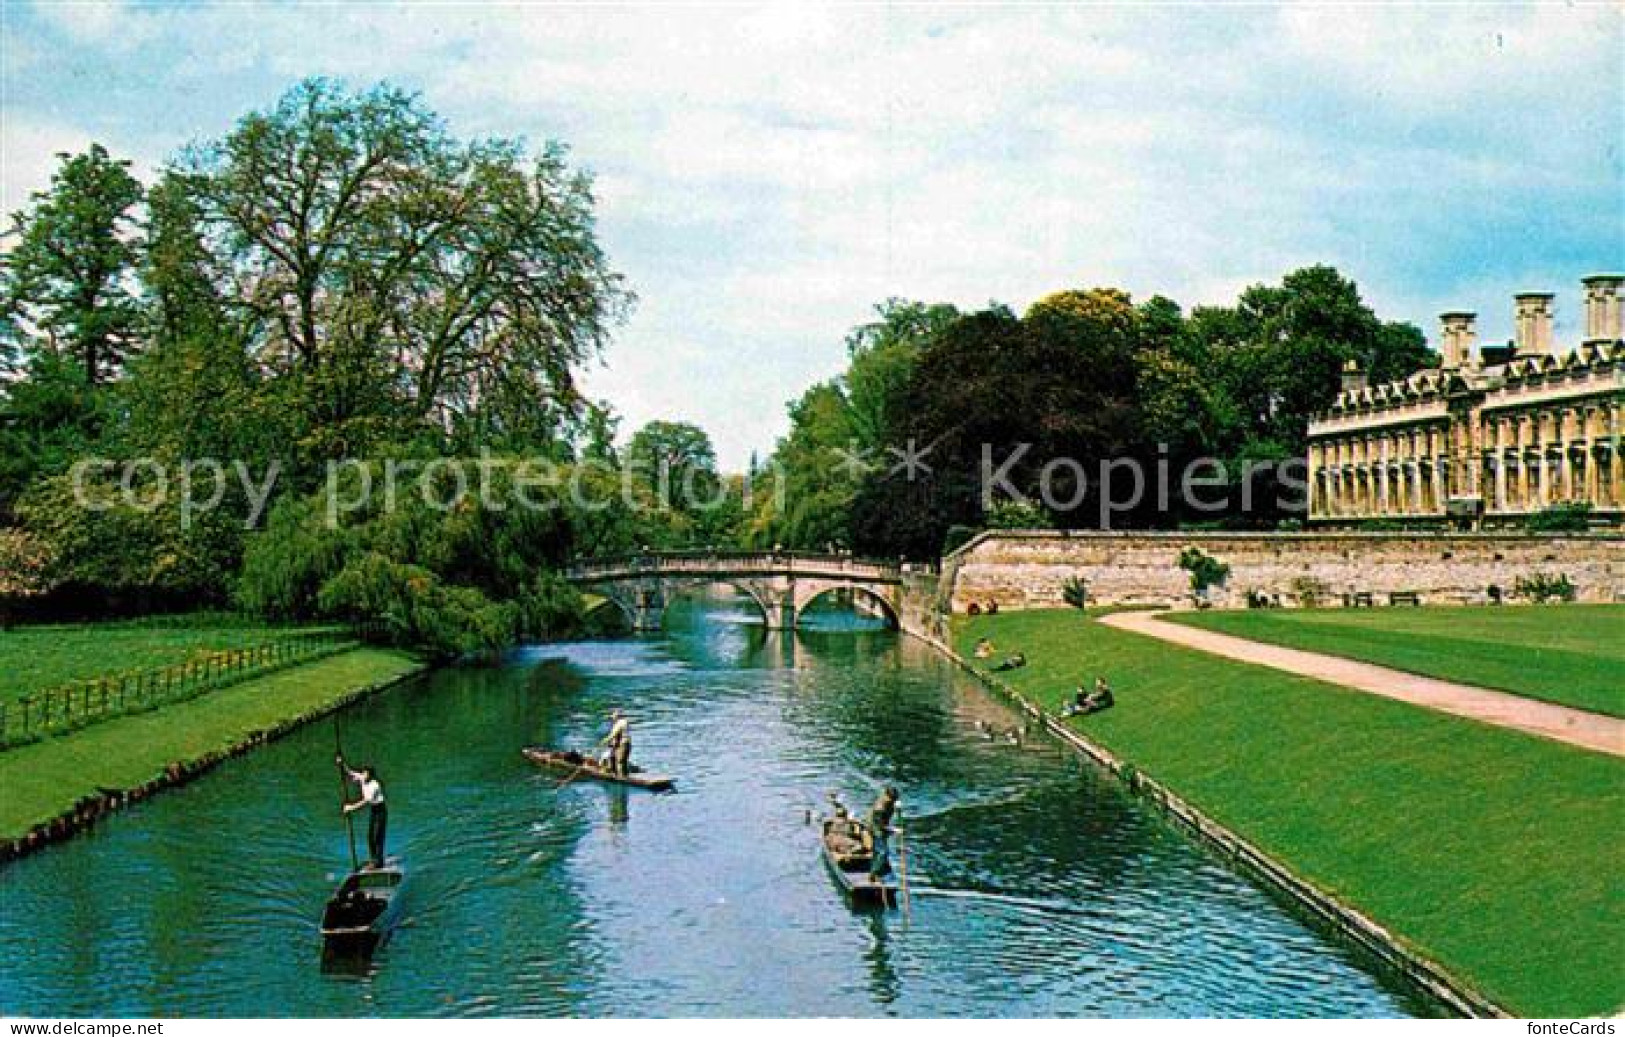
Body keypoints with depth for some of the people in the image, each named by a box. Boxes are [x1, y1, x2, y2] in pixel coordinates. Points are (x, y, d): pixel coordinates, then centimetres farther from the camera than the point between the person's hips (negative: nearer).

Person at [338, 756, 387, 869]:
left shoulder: (375, 785, -24)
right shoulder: (362, 779, -2)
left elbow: (366, 801, -31)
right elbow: (348, 774, 4)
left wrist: (352, 807, -34)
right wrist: (341, 765, -12)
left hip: (380, 810, -8)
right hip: (372, 810, 8)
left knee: (378, 835, -9)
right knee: (370, 836, 8)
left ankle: (378, 861, -7)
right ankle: (373, 859, 15)